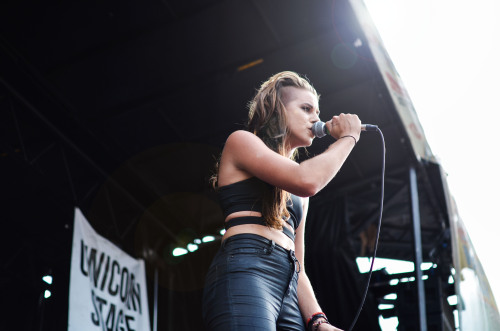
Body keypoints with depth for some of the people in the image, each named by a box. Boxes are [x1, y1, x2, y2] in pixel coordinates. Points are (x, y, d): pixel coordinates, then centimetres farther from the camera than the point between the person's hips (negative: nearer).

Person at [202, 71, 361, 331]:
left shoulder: (296, 193, 31)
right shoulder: (241, 141, 10)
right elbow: (308, 180, -8)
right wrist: (348, 137, 8)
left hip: (287, 290, 8)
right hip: (244, 273, -7)